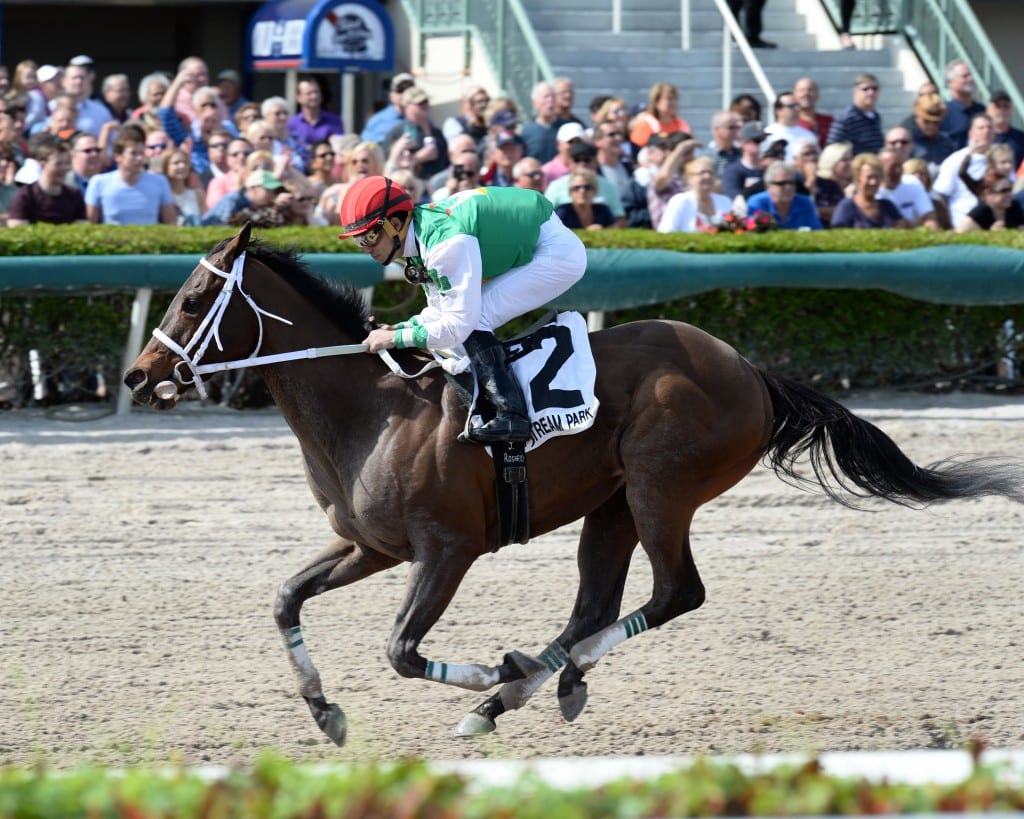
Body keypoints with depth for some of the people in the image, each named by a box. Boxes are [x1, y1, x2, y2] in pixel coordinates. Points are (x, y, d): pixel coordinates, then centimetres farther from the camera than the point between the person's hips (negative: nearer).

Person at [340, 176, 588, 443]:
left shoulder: (446, 243, -30)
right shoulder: (420, 237, 0)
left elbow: (459, 323, -29)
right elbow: (441, 310, 8)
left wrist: (397, 338, -21)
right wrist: (396, 328, -7)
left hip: (558, 251, -10)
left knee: (473, 320, -18)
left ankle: (510, 413, -22)